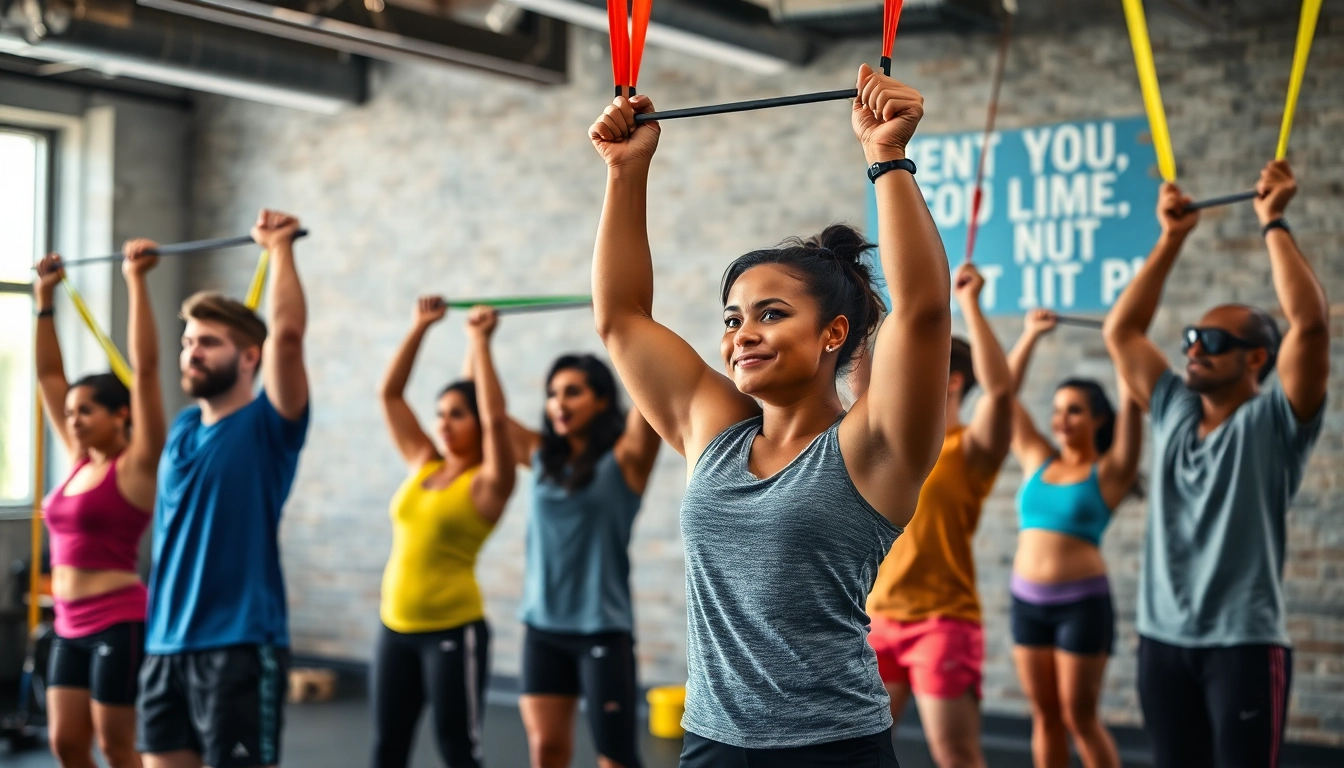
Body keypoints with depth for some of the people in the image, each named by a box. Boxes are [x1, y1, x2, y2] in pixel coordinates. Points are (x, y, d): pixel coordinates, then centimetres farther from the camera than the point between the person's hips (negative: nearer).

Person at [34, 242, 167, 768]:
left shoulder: (137, 465, -9)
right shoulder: (79, 461, 10)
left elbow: (145, 369, -16)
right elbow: (49, 375, 15)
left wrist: (135, 281, -18)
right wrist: (45, 298, 15)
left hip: (119, 624, -7)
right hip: (72, 627, 8)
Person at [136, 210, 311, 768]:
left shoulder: (267, 426, -6)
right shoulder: (183, 427, 13)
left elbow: (287, 334, -19)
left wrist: (280, 248, -13)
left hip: (238, 646, -7)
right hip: (166, 644, 7)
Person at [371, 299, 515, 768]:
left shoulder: (488, 483, -7)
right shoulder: (422, 465, 9)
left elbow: (496, 419, -24)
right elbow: (390, 394, 10)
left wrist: (479, 342, -19)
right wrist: (420, 327, 6)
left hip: (454, 630, -6)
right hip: (396, 627, 6)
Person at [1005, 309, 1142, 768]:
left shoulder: (1109, 472, -2)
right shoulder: (1036, 460, 9)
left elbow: (1130, 405, -13)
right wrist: (1031, 336, 7)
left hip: (1082, 603, -5)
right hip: (1028, 600, 5)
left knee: (1079, 718, -1)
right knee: (1045, 715, 9)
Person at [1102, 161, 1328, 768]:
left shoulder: (1273, 421, -4)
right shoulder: (1173, 411, 12)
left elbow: (1310, 324, -18)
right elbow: (1121, 332, 14)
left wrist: (1274, 224, -12)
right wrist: (1172, 239, 12)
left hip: (1244, 643, -6)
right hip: (1163, 640, 6)